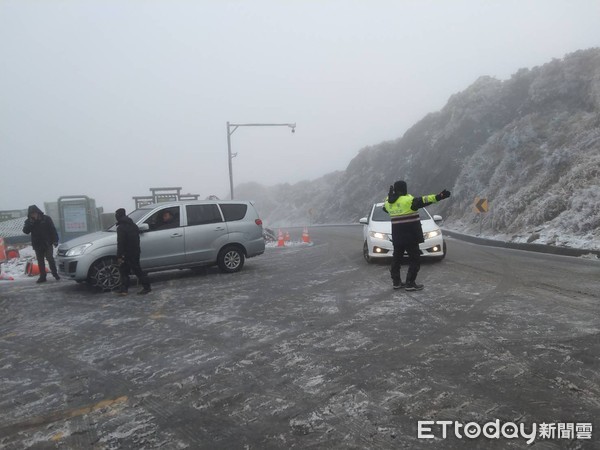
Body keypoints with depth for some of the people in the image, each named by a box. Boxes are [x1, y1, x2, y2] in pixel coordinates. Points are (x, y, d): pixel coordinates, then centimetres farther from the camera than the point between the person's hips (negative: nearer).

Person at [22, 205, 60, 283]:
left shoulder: (46, 218, -3)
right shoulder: (29, 221, 4)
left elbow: (53, 230, -3)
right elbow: (25, 231, -7)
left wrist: (55, 240, -9)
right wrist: (30, 223, -20)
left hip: (47, 244, -3)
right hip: (37, 245, 3)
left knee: (50, 259, -7)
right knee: (40, 261, 7)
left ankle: (55, 274, 5)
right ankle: (42, 276, 12)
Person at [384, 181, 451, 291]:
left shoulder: (388, 202, 7)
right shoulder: (407, 200, -14)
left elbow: (385, 207, 28)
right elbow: (422, 200, -24)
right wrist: (438, 197, -29)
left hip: (397, 236, 7)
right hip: (410, 236, -7)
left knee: (397, 258, 16)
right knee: (414, 259, 2)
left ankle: (396, 282, 21)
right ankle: (410, 284, 1)